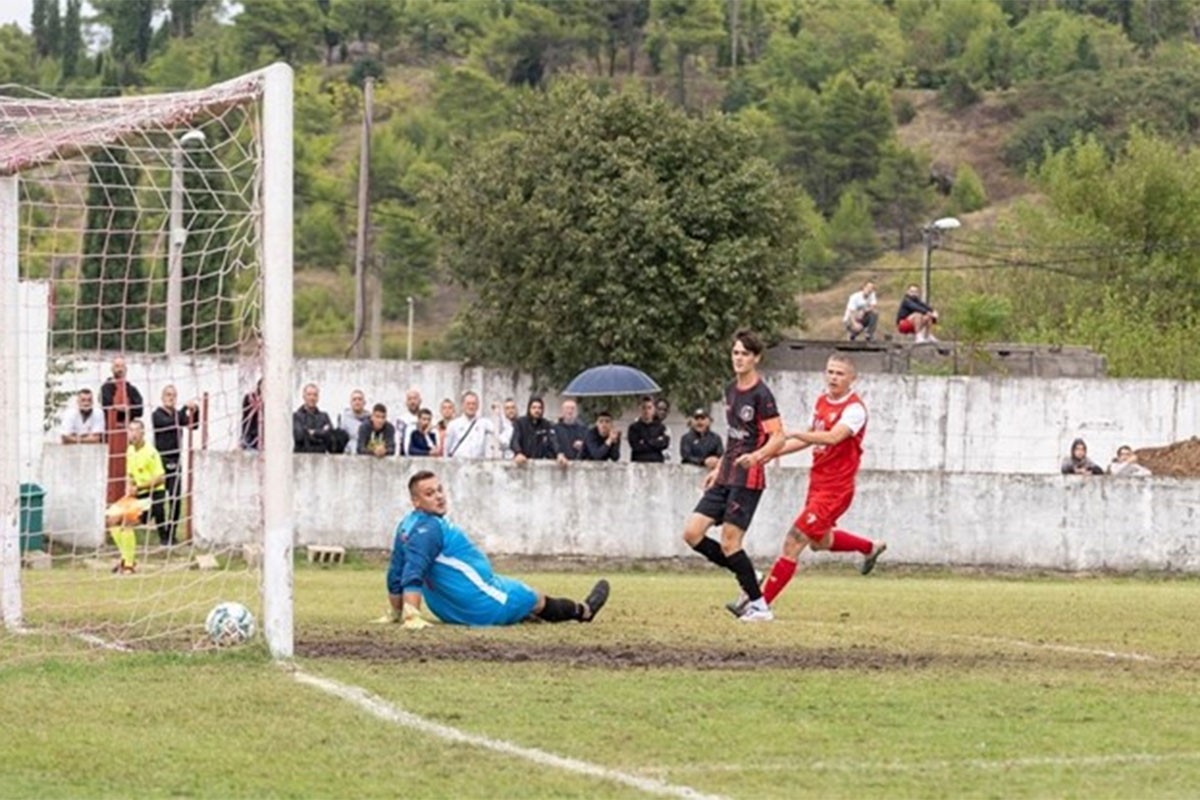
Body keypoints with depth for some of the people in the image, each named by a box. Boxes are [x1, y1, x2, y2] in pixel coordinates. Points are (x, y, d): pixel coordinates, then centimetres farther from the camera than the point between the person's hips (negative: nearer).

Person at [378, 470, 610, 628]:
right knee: (537, 600, 17)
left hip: (451, 611, 10)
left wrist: (395, 613, 18)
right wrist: (412, 618, -41)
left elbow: (396, 573, 10)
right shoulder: (428, 529, -27)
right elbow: (412, 575, -35)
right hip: (483, 607, -10)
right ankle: (583, 611, 44)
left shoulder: (407, 526, 3)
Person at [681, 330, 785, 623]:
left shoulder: (761, 395, -12)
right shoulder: (731, 389, 13)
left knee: (729, 543, -11)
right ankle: (748, 579, 12)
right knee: (692, 533, 1)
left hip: (748, 479, -9)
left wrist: (757, 456, -36)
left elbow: (777, 437, -18)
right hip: (725, 478, 9)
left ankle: (759, 606, 0)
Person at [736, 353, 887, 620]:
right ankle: (870, 548, 50)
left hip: (835, 489, -9)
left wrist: (793, 434, -40)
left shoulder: (855, 409, -18)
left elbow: (832, 437, -33)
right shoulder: (822, 402, 8)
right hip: (817, 482, 9)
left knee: (794, 541, -12)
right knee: (819, 541, 27)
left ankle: (761, 601, -9)